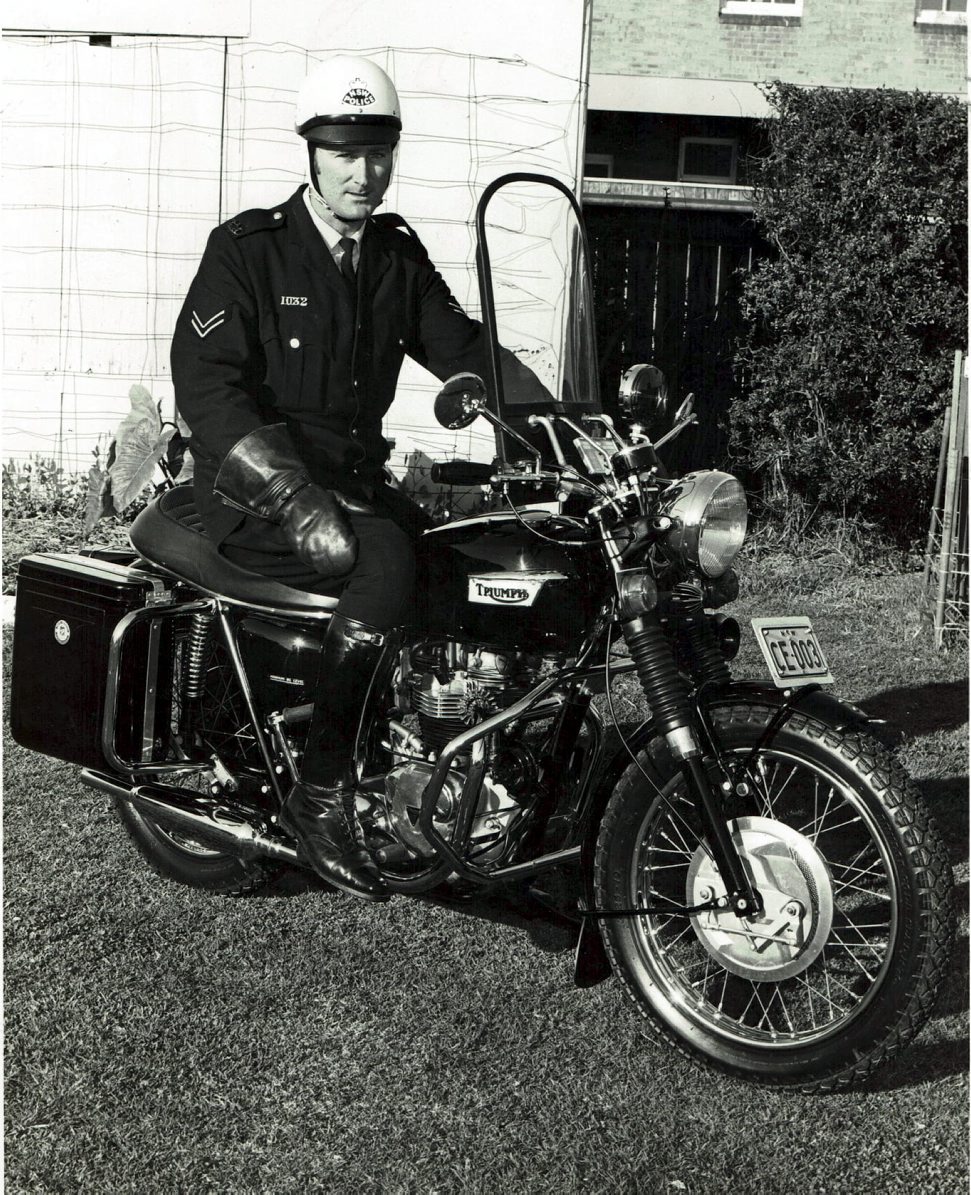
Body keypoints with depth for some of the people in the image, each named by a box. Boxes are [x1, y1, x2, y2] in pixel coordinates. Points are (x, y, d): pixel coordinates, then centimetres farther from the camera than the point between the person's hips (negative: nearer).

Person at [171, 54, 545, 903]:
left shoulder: (397, 255, 13)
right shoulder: (249, 248, -6)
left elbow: (464, 350, 10)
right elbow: (203, 378, -16)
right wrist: (294, 491, -29)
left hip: (356, 475, 6)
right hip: (257, 486, -6)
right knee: (387, 565, -33)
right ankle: (322, 793, -24)